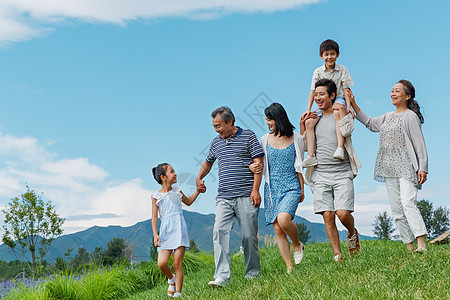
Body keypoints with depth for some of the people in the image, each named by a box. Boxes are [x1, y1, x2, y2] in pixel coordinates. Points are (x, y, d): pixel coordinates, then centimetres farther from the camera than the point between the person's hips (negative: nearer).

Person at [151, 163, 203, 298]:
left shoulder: (177, 191, 13)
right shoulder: (156, 196, 4)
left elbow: (188, 201, 32)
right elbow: (154, 217, 3)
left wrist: (198, 190, 21)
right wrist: (155, 234, -6)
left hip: (179, 229, 1)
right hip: (166, 231, -1)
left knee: (177, 263, -5)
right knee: (162, 263, -11)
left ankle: (177, 293, 4)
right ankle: (171, 279, 22)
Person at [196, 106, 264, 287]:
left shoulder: (248, 136, 2)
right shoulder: (216, 142, 16)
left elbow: (258, 163, -3)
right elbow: (208, 162, 33)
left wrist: (255, 189, -12)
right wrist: (199, 178, 15)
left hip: (246, 196, -4)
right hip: (224, 198, 4)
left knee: (249, 235, 2)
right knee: (219, 232, -13)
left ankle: (253, 272, 21)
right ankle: (222, 276, -16)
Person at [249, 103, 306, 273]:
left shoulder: (296, 139, 1)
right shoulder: (265, 139, 7)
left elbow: (299, 167, 6)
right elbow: (259, 162, 13)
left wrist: (301, 189, 8)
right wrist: (251, 167, -10)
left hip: (291, 187, -3)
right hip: (272, 188, 3)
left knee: (283, 219, -26)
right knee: (277, 229, -2)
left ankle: (297, 244, 6)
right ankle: (290, 268, 8)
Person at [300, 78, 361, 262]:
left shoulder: (344, 115, 7)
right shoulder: (314, 119, 16)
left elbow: (346, 131, -15)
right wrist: (302, 125, 5)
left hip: (342, 173, -3)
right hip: (320, 175, 3)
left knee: (343, 213, -13)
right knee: (327, 215, -5)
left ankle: (352, 233, 20)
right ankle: (337, 254, 5)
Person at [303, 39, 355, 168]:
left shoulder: (342, 70, 2)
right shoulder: (318, 72, 8)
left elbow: (346, 89, -1)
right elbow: (313, 91, 6)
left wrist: (349, 107, -13)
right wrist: (308, 109, -1)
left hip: (339, 99, -3)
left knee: (337, 113, -40)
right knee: (309, 122, -20)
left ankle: (340, 148, -47)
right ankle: (311, 156, -24)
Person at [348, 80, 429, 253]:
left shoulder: (410, 116, -2)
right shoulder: (388, 116, 20)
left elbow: (420, 144, -6)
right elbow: (370, 123, 30)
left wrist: (423, 168, -14)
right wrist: (353, 104, 24)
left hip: (406, 167, -7)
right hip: (389, 170, 8)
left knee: (408, 204, -23)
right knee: (397, 209, 2)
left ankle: (422, 244, -29)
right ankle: (409, 247, 5)